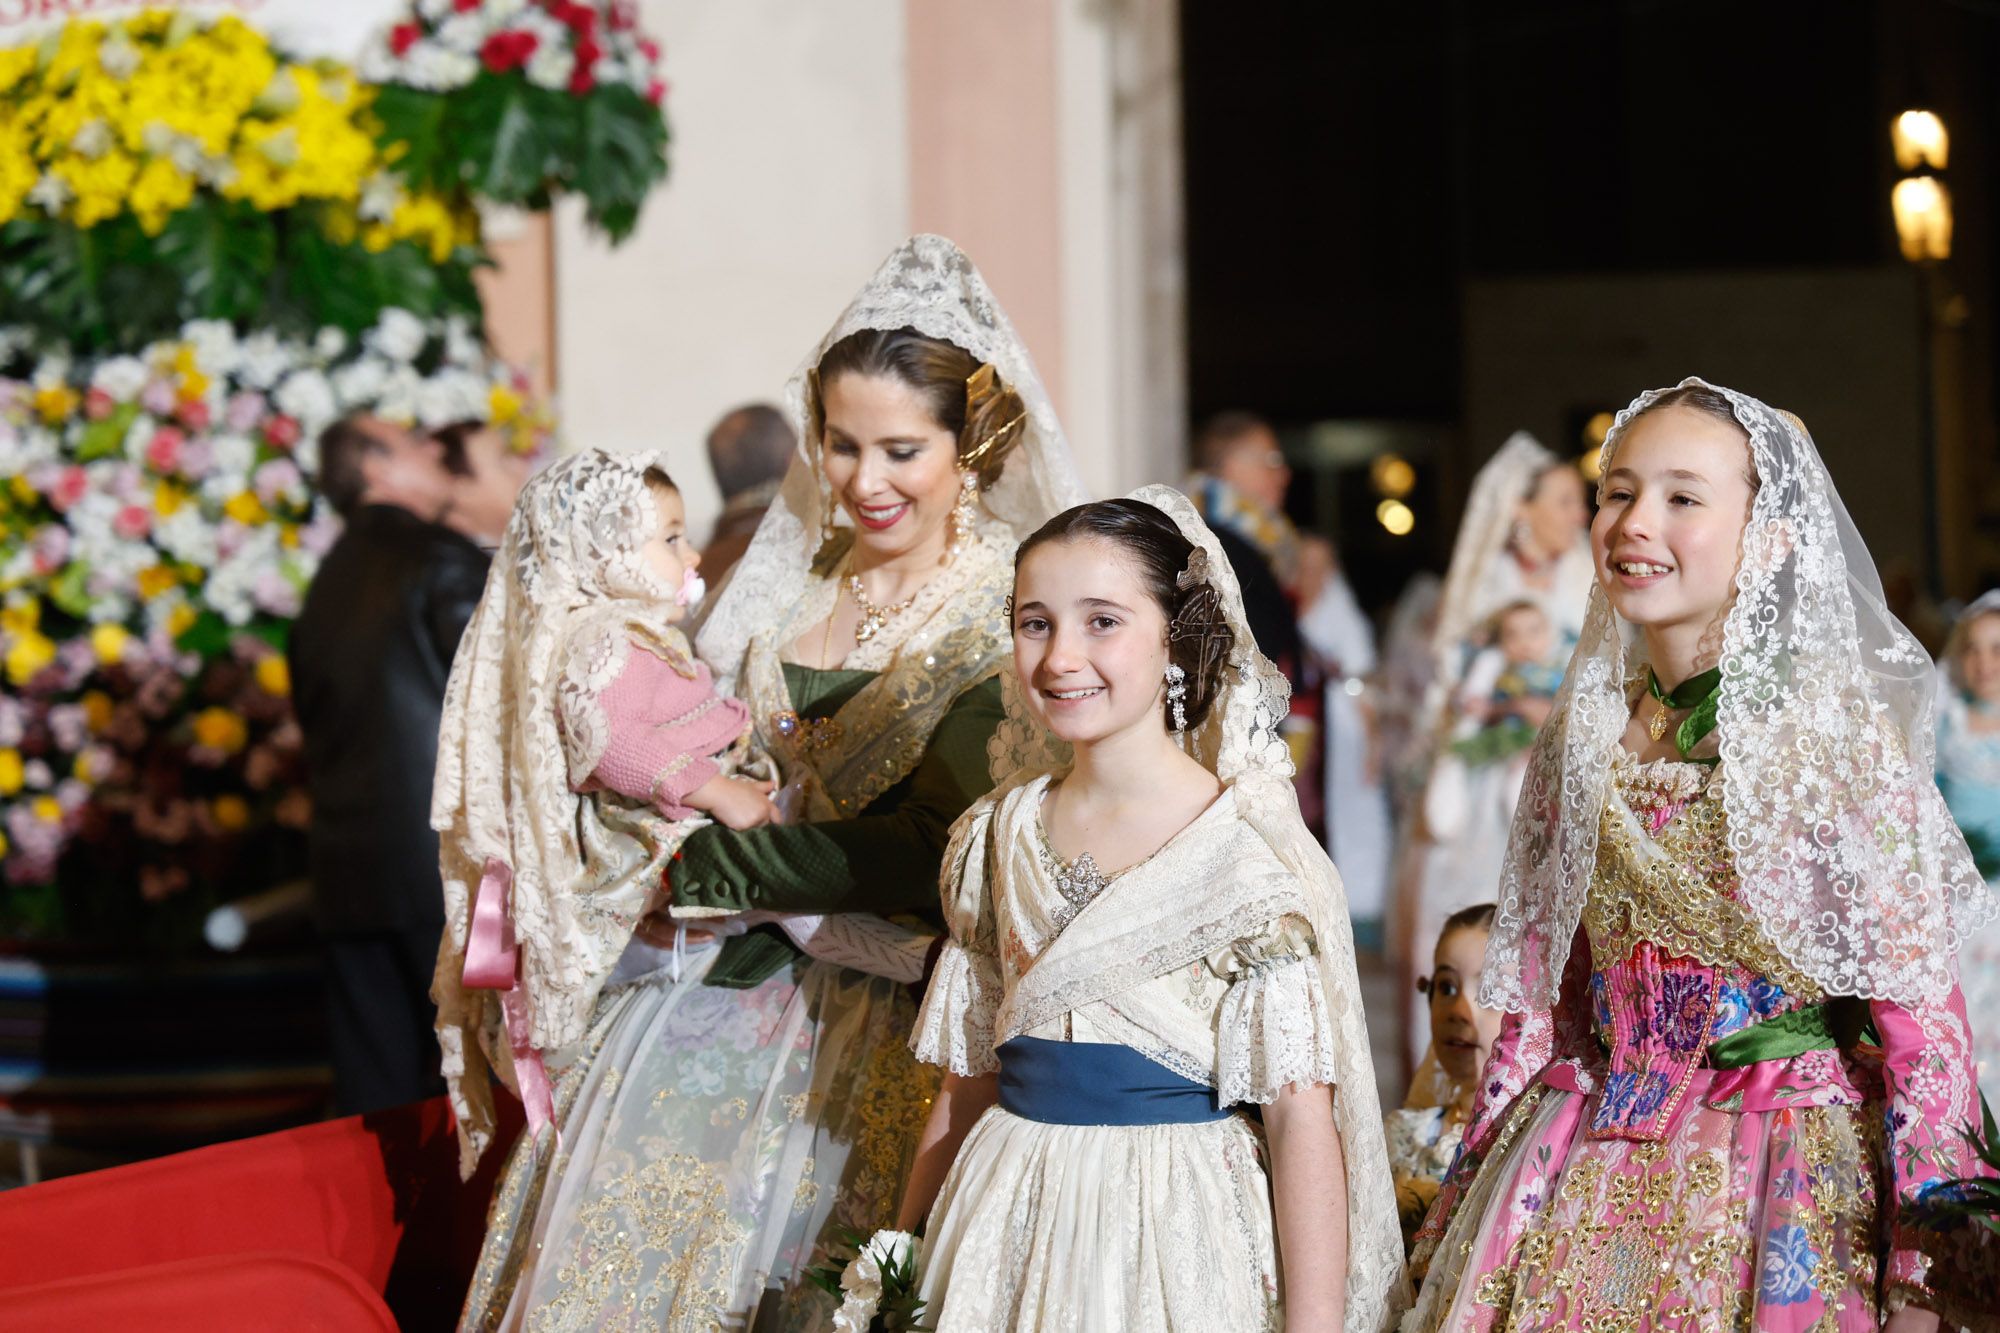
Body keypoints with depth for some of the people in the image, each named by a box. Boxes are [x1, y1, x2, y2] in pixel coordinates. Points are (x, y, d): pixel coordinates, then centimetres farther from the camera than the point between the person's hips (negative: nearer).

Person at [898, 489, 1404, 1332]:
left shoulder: (1250, 851, -11)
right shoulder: (999, 837, 5)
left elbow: (1300, 1113, -14)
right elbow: (968, 1080, 12)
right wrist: (900, 1258, 11)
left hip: (1176, 1233, -4)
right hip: (1005, 1226, 5)